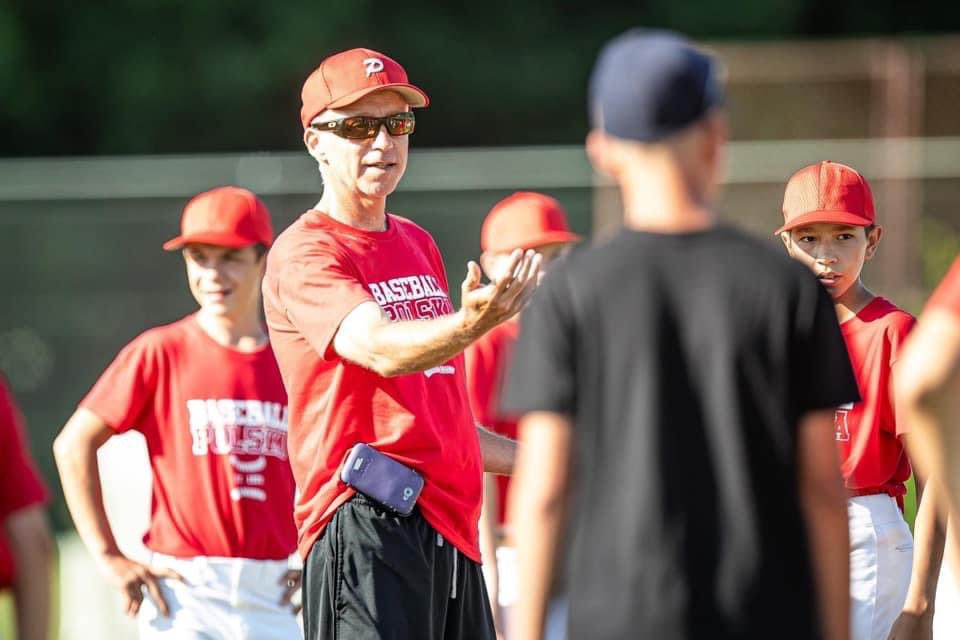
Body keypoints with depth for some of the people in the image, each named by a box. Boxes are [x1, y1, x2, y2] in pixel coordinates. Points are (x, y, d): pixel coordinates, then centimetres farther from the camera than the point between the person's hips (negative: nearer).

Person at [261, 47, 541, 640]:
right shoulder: (304, 253, -6)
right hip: (366, 524, -8)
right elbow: (381, 349, -26)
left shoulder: (419, 245, 22)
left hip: (448, 523, 8)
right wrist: (472, 324, -42)